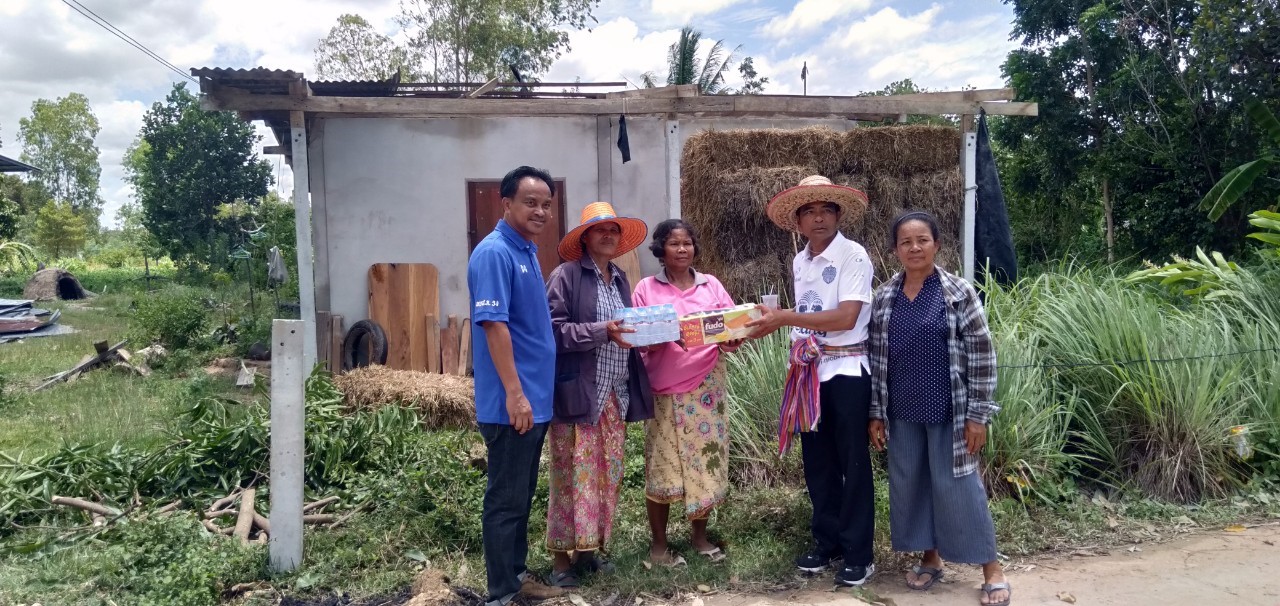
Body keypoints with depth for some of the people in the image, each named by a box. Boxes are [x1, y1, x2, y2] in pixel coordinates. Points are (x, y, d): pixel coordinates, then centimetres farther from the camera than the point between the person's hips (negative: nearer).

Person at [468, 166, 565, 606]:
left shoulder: (527, 251, 13)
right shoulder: (494, 252, -16)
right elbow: (493, 324, -22)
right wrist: (514, 392, -24)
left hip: (536, 398, 9)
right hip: (512, 402, -9)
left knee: (522, 496, 18)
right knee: (505, 499, 1)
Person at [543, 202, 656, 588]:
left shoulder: (620, 279, 16)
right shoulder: (566, 275, -7)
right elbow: (553, 330, -14)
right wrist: (601, 332, -21)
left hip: (616, 395, 7)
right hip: (578, 393, -7)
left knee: (608, 475, 11)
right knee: (575, 477, -2)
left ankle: (590, 551, 24)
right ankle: (561, 558, 10)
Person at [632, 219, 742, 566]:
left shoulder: (712, 285, 8)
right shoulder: (646, 289, 1)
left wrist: (732, 341, -15)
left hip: (706, 386, 2)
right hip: (665, 388, -2)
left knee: (705, 460, 6)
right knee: (662, 464, 0)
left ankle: (700, 537, 23)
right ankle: (659, 543, 15)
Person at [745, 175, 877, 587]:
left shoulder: (853, 255, -12)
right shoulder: (799, 262, 10)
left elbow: (845, 318, -22)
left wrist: (783, 318, -24)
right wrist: (771, 323, -1)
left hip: (847, 371, -7)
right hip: (809, 371, 7)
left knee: (852, 463, 2)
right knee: (818, 462, 14)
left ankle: (858, 554, 14)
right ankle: (827, 542, 28)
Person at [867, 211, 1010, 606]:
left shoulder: (959, 293, -7)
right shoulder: (884, 298, 3)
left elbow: (981, 356, -7)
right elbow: (877, 357, 7)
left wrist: (977, 414, -10)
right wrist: (876, 413, 5)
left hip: (948, 411, -4)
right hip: (903, 414, 4)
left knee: (956, 485, 1)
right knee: (909, 484, 11)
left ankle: (991, 569, 17)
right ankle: (931, 558, 29)